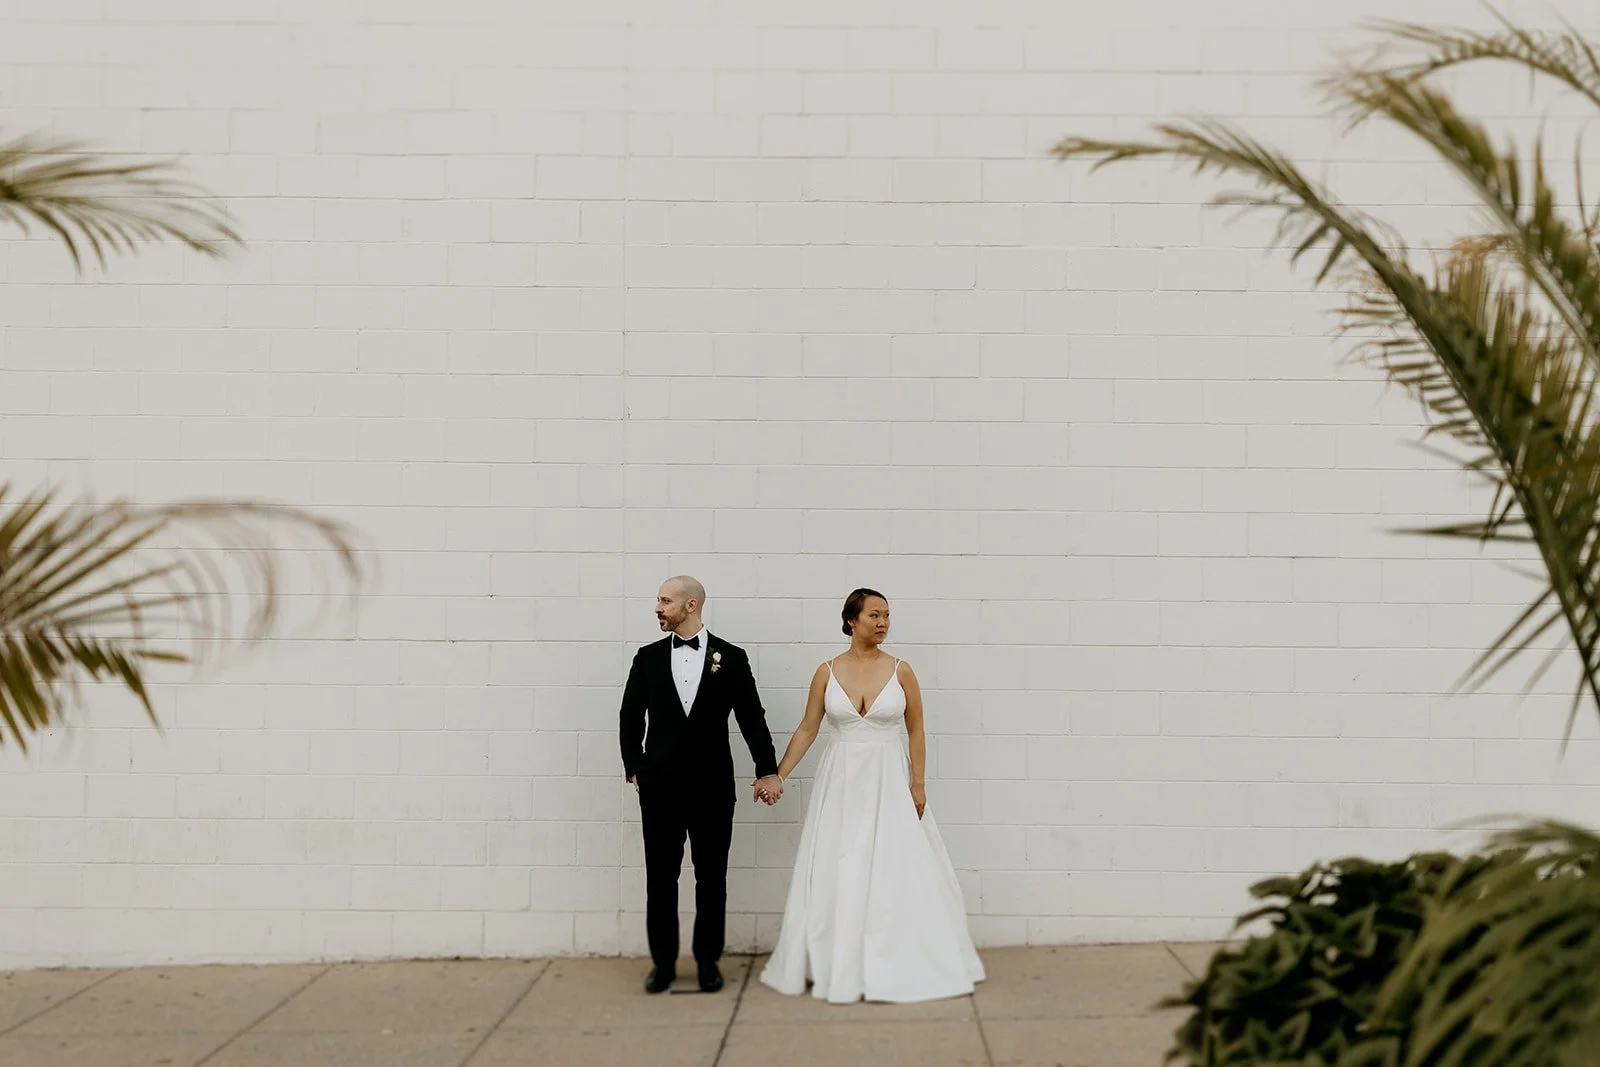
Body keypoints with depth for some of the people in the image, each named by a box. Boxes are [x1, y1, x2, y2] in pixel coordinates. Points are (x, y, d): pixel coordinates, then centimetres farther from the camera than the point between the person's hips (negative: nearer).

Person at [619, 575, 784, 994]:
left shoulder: (731, 658, 0)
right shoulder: (648, 657, 4)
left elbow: (751, 717, 0)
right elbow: (631, 717, 9)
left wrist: (768, 770, -2)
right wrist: (634, 768, 5)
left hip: (712, 785, -1)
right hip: (660, 786, 1)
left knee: (711, 877, 6)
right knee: (660, 877, 7)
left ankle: (708, 960, 19)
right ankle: (663, 962, 18)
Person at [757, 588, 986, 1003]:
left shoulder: (900, 671, -2)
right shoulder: (827, 672, -1)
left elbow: (915, 732, 2)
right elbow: (807, 729, 2)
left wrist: (918, 784, -4)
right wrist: (777, 776, -3)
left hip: (889, 783, -1)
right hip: (841, 783, 1)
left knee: (895, 873, 0)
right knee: (836, 876, 5)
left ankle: (899, 966, 14)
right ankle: (838, 966, 18)